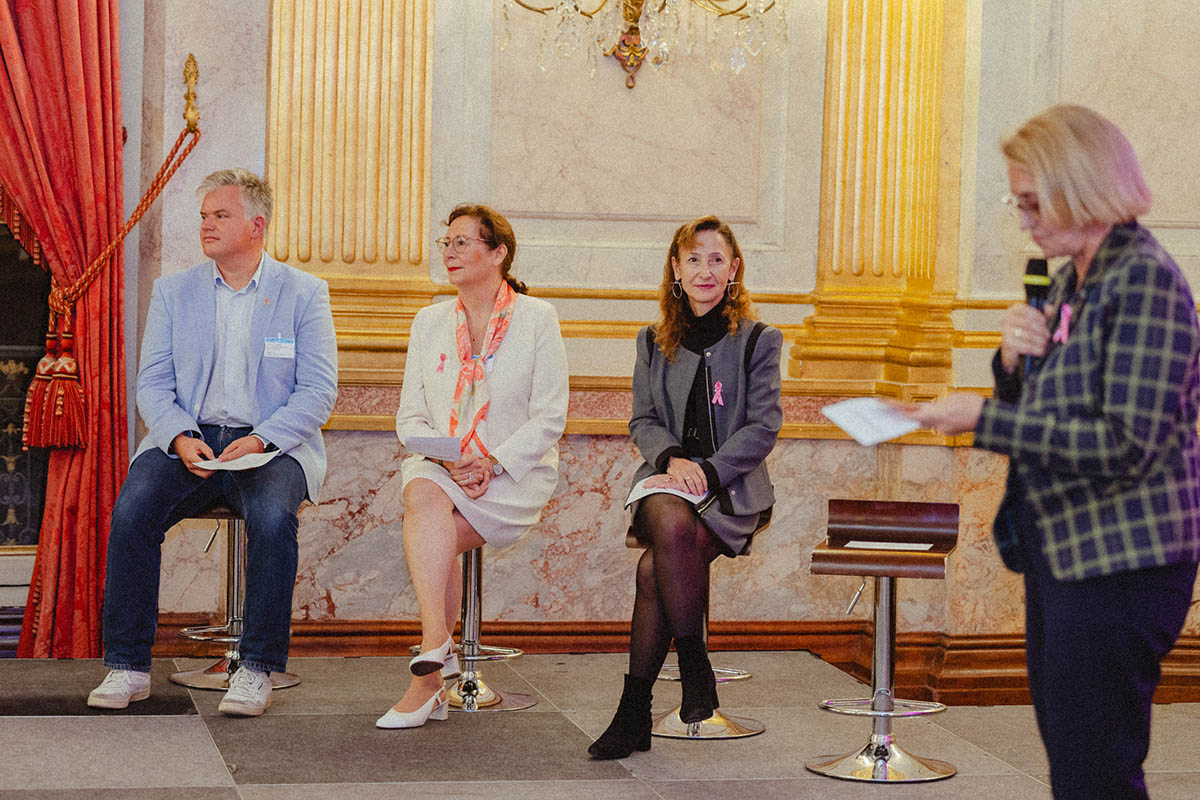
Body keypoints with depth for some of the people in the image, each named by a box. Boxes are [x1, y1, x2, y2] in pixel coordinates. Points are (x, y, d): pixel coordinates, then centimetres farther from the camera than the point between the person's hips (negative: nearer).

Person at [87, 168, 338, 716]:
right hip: (188, 438, 2)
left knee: (272, 516, -34)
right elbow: (153, 384, 7)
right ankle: (127, 668, -18)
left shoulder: (304, 294, 5)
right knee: (132, 508, -27)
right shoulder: (173, 291, 13)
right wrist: (181, 439, -13)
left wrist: (260, 440, -17)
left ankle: (257, 670, -24)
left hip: (272, 444, -2)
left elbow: (318, 392, -2)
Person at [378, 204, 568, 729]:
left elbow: (549, 419, -3)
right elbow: (410, 417, 10)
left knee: (429, 539, -29)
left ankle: (429, 675, -24)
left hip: (515, 475, -3)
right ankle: (438, 650, -40)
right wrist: (448, 460, -11)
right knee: (423, 495, -33)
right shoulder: (430, 321, 14)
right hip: (439, 467, 3)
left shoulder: (537, 319, 2)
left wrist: (492, 463, -17)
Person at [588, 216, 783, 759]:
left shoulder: (758, 341, 7)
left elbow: (762, 428, -1)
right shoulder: (653, 342, 17)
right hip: (666, 477, 2)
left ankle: (635, 710, -18)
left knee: (654, 567, -29)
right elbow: (643, 420, 12)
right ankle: (694, 667, -26)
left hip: (734, 487, -2)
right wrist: (672, 458, -11)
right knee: (670, 524, -36)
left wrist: (707, 471, -15)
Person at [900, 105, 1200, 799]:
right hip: (1061, 551, 10)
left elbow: (1127, 443, -23)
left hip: (1119, 563, -10)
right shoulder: (1073, 280, 14)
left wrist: (984, 420, -20)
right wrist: (1014, 363, -1)